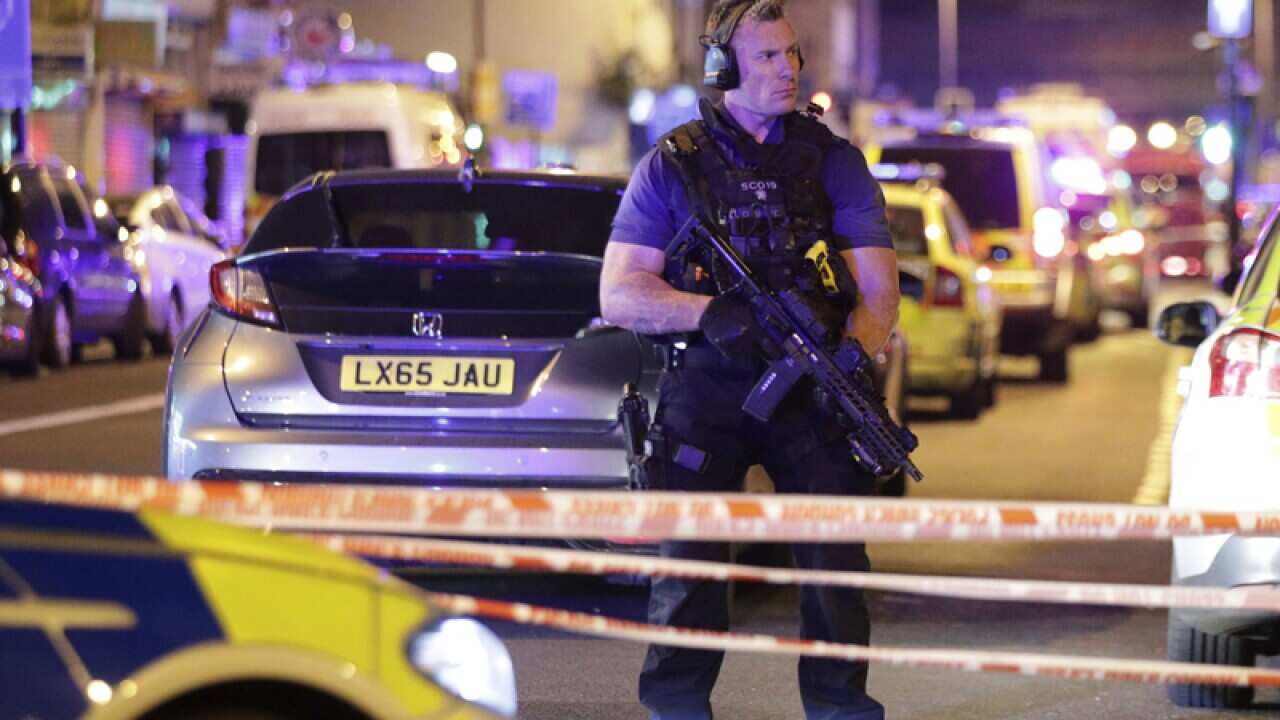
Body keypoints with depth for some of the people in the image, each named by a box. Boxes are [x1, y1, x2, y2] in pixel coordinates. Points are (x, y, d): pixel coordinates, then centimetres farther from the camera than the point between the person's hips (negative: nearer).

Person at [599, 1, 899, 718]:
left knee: (834, 556, -5)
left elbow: (878, 292, 4)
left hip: (810, 390, 1)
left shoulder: (834, 162, 10)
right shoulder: (672, 167, 6)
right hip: (704, 390, -1)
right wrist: (712, 313, -16)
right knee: (686, 559, -4)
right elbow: (619, 294, 1)